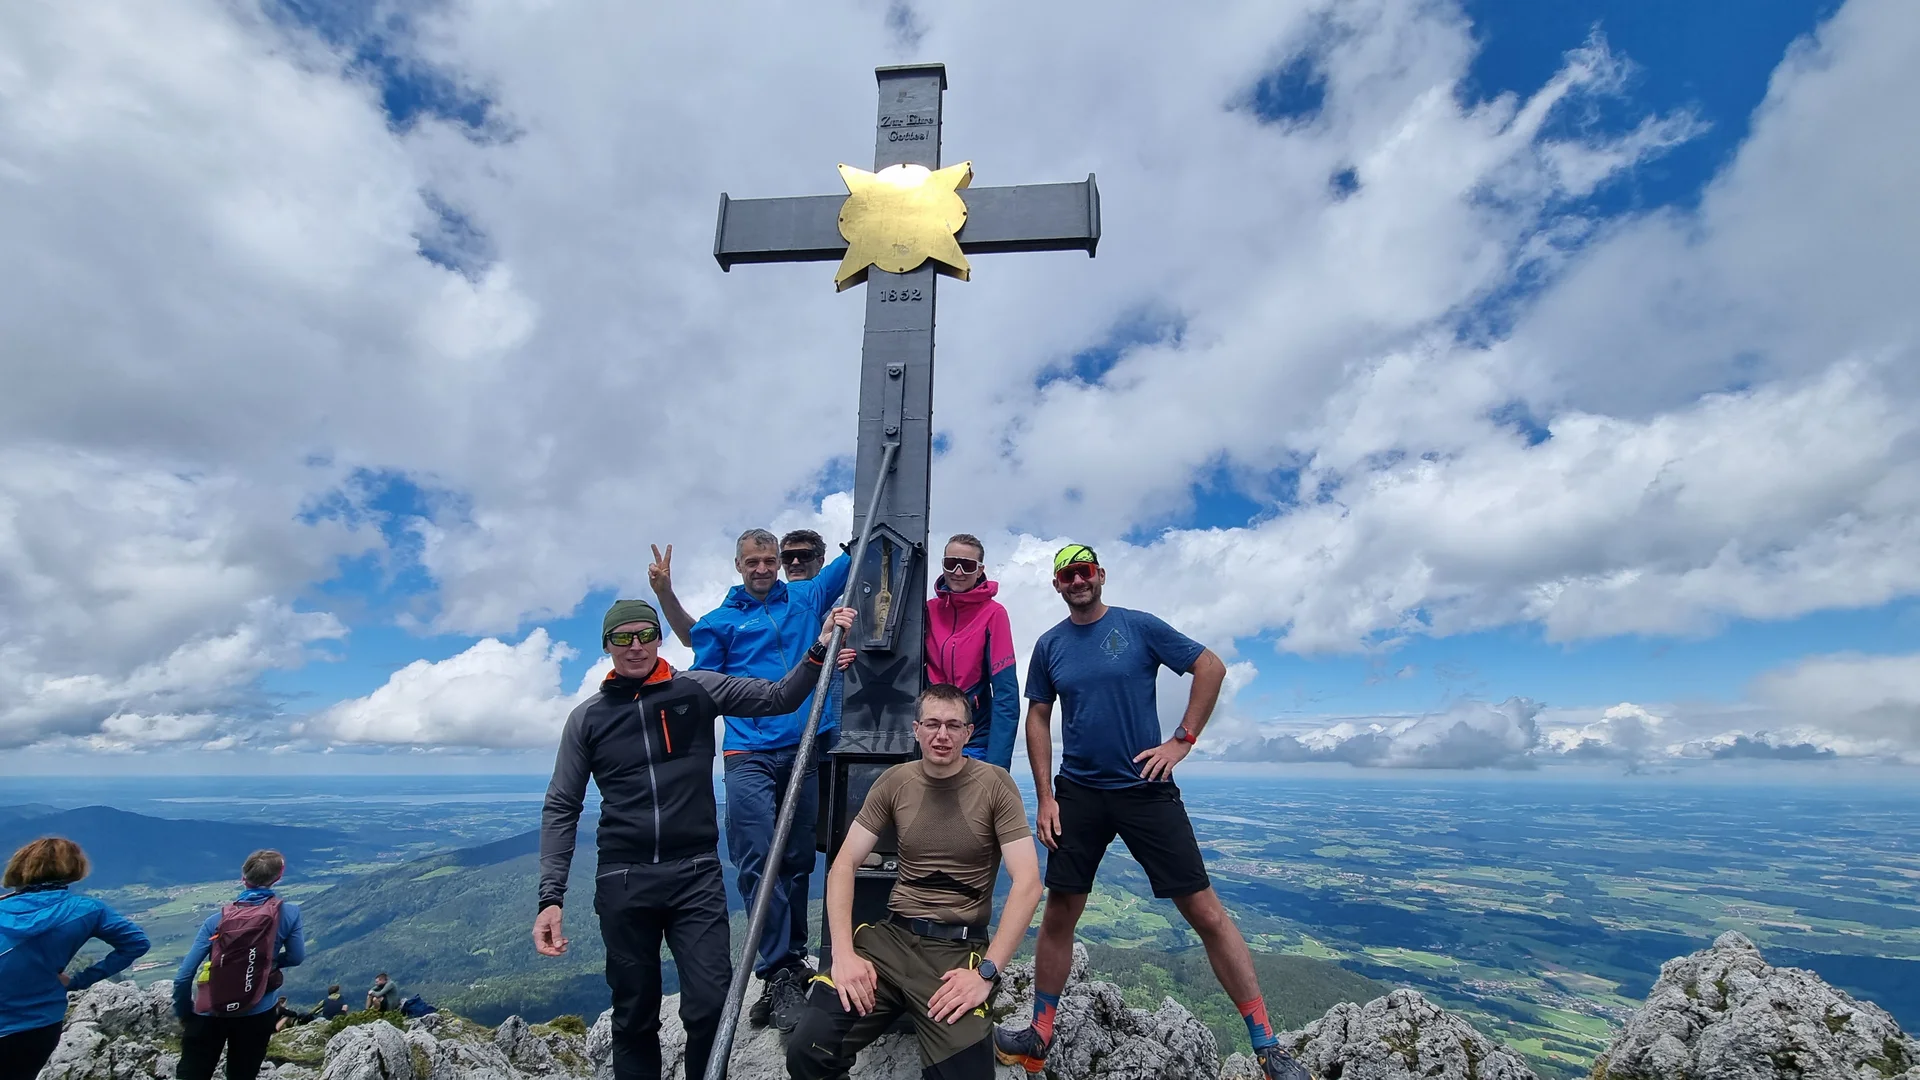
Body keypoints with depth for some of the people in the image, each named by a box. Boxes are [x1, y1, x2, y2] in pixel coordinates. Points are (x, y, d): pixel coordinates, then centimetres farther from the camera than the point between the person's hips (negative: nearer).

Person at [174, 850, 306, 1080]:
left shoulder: (217, 919, -7)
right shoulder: (289, 912, -9)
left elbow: (184, 975, -7)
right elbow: (296, 957, 2)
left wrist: (183, 1012, 8)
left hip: (210, 1013, 0)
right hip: (257, 1015, 0)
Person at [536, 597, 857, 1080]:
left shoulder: (699, 690, 3)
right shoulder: (587, 717, 6)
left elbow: (778, 698, 0)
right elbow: (561, 809, 6)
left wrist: (819, 650, -16)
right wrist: (551, 897, -1)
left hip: (696, 876, -1)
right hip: (623, 883, 1)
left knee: (710, 1008, -7)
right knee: (634, 1017, 12)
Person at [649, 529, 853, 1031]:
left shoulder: (806, 597, 14)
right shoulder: (722, 620, 9)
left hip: (806, 750, 2)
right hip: (750, 755, -1)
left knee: (797, 861, 8)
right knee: (757, 862, -8)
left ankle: (790, 966, 21)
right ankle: (780, 976, 0)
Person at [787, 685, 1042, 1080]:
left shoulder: (994, 784, -5)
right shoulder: (894, 782, 4)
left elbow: (1027, 883, -11)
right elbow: (844, 865, 2)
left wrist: (986, 971, -19)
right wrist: (843, 953, -12)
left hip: (960, 946, -1)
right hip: (891, 935, 2)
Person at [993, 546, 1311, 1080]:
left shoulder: (1139, 627, -5)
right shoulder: (1048, 646, 4)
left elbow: (1211, 667, -2)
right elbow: (1038, 720, 8)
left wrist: (1182, 741, -7)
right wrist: (1045, 798, 1)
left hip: (1145, 790, -2)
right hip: (1077, 794, 3)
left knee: (1206, 912, -1)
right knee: (1059, 916, 8)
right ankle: (1039, 1037, 25)